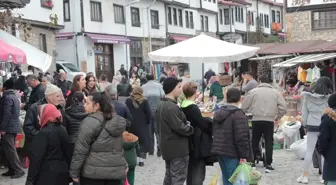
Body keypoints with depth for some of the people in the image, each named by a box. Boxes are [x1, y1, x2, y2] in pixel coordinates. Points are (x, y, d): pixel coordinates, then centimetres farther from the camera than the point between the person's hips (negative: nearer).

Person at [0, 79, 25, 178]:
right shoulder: (15, 97, 15)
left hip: (8, 127, -9)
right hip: (14, 126, 9)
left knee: (9, 150, -6)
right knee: (9, 149, 13)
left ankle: (18, 170, -5)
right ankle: (12, 169, 16)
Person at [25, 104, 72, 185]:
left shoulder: (44, 133, -16)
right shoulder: (63, 130, 7)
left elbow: (37, 158, -18)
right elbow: (68, 152, 13)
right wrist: (67, 168, 21)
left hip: (47, 174, -7)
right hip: (63, 172, 7)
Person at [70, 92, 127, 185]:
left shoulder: (89, 122, -13)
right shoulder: (118, 120, 10)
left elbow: (80, 150, -12)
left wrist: (74, 172, -6)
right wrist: (123, 165, 23)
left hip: (93, 172, -6)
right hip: (116, 171, 6)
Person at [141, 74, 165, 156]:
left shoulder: (143, 87, 2)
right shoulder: (159, 85, 1)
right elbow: (163, 96, -5)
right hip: (157, 109, -1)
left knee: (149, 130, 11)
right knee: (158, 130, 4)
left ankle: (151, 149, 14)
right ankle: (159, 148, -6)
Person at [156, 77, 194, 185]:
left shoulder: (162, 105, 11)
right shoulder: (171, 107, -22)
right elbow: (179, 127, -25)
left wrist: (186, 124, 6)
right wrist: (191, 129, -7)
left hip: (168, 147, 10)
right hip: (177, 148, -10)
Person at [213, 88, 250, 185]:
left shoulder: (218, 113, 12)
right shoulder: (238, 115, -15)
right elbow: (241, 138, -20)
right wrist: (244, 155, -14)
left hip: (220, 151, 8)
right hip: (232, 154, -8)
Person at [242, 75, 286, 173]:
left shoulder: (253, 91, 0)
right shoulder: (275, 92, 6)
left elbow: (244, 107, 1)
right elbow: (283, 107, 2)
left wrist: (248, 112, 22)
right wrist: (278, 116, 17)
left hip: (256, 120, -1)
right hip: (269, 120, 1)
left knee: (254, 141, 14)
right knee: (269, 142, 5)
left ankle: (252, 161, 19)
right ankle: (268, 164, 3)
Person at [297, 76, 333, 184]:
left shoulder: (308, 97, 0)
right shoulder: (329, 98, -7)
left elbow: (304, 113, 3)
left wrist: (305, 124, 12)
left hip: (312, 126, 2)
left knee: (309, 151, 7)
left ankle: (305, 176, 9)